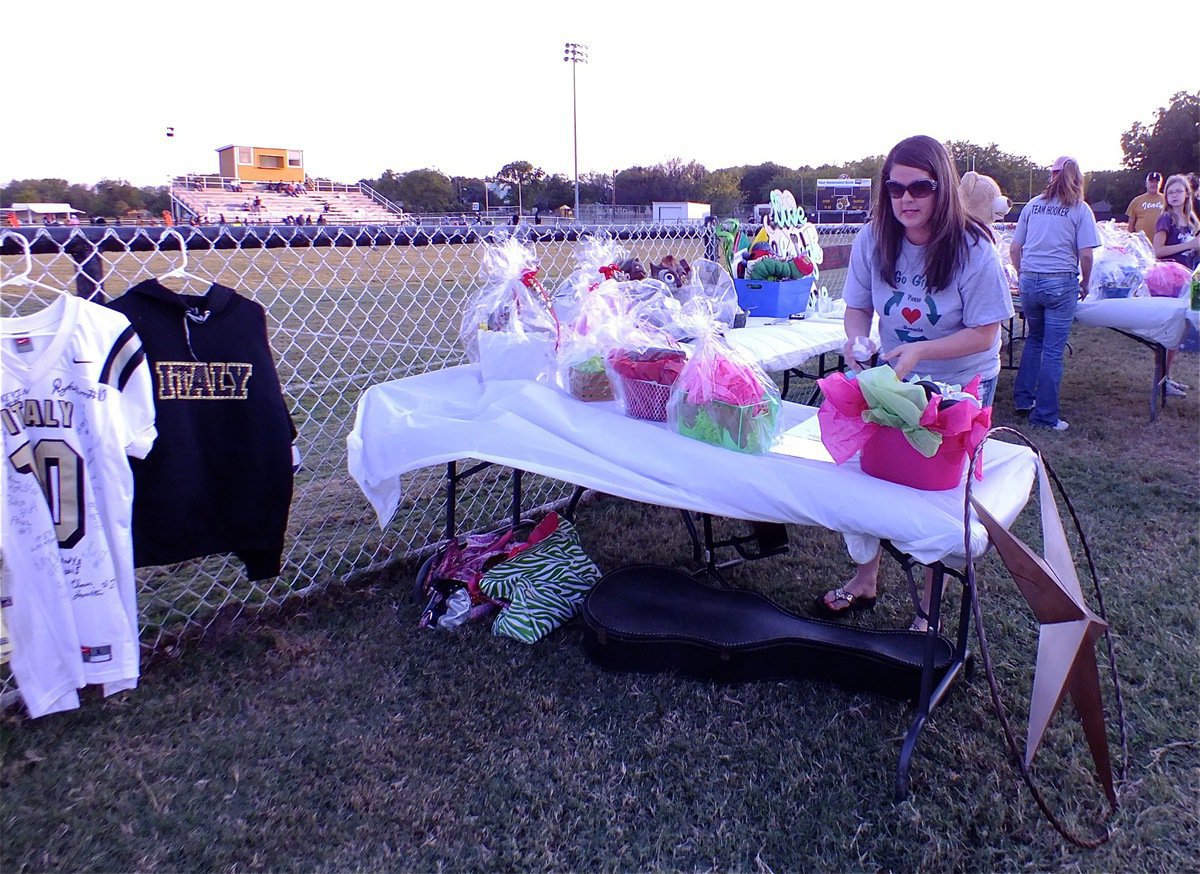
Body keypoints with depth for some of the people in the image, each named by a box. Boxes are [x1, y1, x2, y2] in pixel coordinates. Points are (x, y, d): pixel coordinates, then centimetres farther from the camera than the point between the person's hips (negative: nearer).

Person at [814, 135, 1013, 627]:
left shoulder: (974, 250, -21)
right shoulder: (873, 240, -12)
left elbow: (983, 334, -19)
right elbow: (857, 307, -2)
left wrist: (919, 350, -34)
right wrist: (857, 340, -25)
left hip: (960, 385, -3)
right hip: (892, 377, 3)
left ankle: (930, 610, 24)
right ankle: (865, 581, 31)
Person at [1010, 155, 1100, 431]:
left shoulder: (1033, 205, 8)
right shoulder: (1080, 209, -1)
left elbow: (1015, 248, 9)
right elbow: (1085, 255, -7)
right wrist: (1085, 283, 9)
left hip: (1029, 282, 4)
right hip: (1061, 284, -4)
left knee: (1034, 339, 23)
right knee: (1052, 350, 1)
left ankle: (1023, 399, 25)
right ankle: (1045, 415, 7)